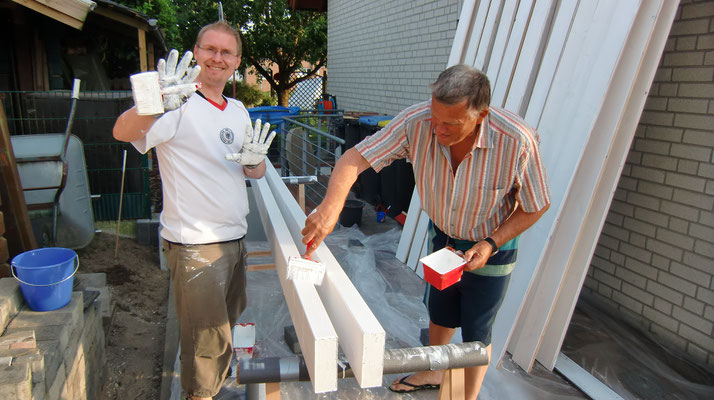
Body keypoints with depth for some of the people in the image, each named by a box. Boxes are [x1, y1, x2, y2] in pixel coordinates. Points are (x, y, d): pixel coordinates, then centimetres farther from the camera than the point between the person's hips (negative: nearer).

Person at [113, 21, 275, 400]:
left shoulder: (238, 110, 10)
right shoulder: (180, 106, -12)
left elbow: (255, 171, 15)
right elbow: (122, 132, -29)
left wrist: (254, 161, -9)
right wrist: (158, 104, -49)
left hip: (234, 238, 8)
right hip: (194, 245, -7)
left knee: (229, 325, 24)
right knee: (206, 335, 6)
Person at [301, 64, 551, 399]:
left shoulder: (518, 141, -34)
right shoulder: (417, 123, -29)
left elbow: (535, 206, -17)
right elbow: (355, 158, -29)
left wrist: (491, 244, -26)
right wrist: (330, 206, -46)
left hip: (491, 245, -3)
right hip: (442, 234, 4)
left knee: (476, 333, 11)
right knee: (438, 312, 25)